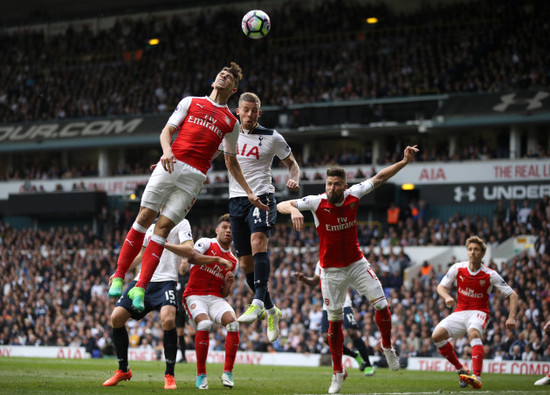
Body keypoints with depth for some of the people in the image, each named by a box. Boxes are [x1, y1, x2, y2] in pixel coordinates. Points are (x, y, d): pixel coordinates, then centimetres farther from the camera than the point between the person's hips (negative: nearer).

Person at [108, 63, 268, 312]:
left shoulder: (231, 123, 19)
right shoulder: (190, 102, 17)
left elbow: (231, 161, 25)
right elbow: (167, 131, 11)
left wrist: (249, 193, 20)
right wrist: (167, 150, -11)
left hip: (195, 177, 0)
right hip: (171, 166, 0)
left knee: (164, 227, -9)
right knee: (144, 217, -6)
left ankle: (140, 288, -10)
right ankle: (118, 277, 2)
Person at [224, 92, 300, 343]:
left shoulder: (272, 138, 2)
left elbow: (292, 163, 12)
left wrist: (294, 179, -9)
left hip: (261, 197, -4)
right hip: (237, 200, 4)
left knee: (258, 242, -31)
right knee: (245, 263, 4)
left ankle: (258, 302, -43)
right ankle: (270, 310, 21)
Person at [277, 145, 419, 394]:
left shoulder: (353, 196, -7)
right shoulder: (317, 203, -16)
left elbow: (379, 178, 5)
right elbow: (281, 205, -22)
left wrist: (404, 161, 1)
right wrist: (293, 210, -44)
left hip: (357, 264, 2)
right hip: (331, 270, -2)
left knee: (381, 305, -8)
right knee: (335, 322, 3)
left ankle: (387, 347, 21)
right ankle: (338, 373, 16)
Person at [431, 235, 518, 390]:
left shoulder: (490, 275, -8)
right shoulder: (457, 268, -1)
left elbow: (512, 295, -5)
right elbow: (441, 286, 7)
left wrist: (511, 317, -19)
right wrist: (447, 297, -17)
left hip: (479, 312, -4)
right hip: (460, 312, 4)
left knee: (473, 333, -38)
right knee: (436, 335, -18)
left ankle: (477, 377, -50)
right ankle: (461, 370, -1)